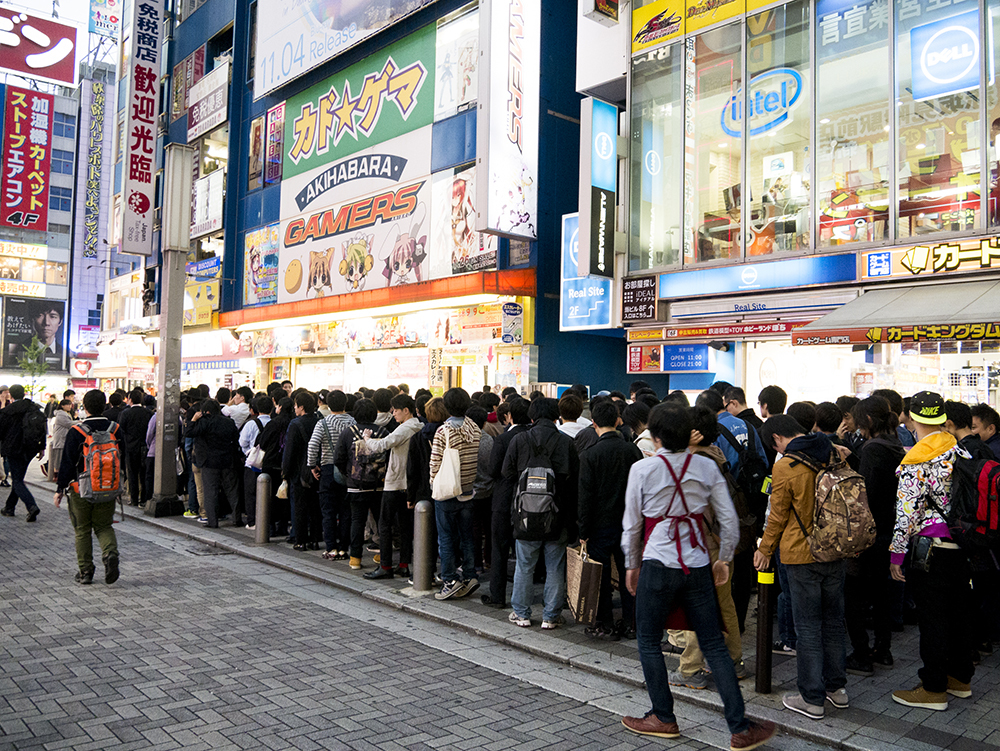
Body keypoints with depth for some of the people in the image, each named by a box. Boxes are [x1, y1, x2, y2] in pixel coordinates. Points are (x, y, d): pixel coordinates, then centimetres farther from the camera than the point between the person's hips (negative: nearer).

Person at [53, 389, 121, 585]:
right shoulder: (115, 430, -2)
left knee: (82, 531, 11)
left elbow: (67, 464, -10)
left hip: (81, 490, -2)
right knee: (104, 526, 14)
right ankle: (110, 553, -14)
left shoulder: (76, 432, -12)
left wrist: (59, 490, -1)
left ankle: (85, 572, 14)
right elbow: (122, 459, 7)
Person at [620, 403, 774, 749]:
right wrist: (724, 559, 19)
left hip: (657, 565, -3)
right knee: (714, 645, 10)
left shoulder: (642, 469, -8)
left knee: (648, 642, 13)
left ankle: (664, 718, 22)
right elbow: (729, 520, 4)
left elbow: (632, 524, -1)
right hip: (697, 567, 4)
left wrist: (632, 565, 13)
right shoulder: (707, 467, 1)